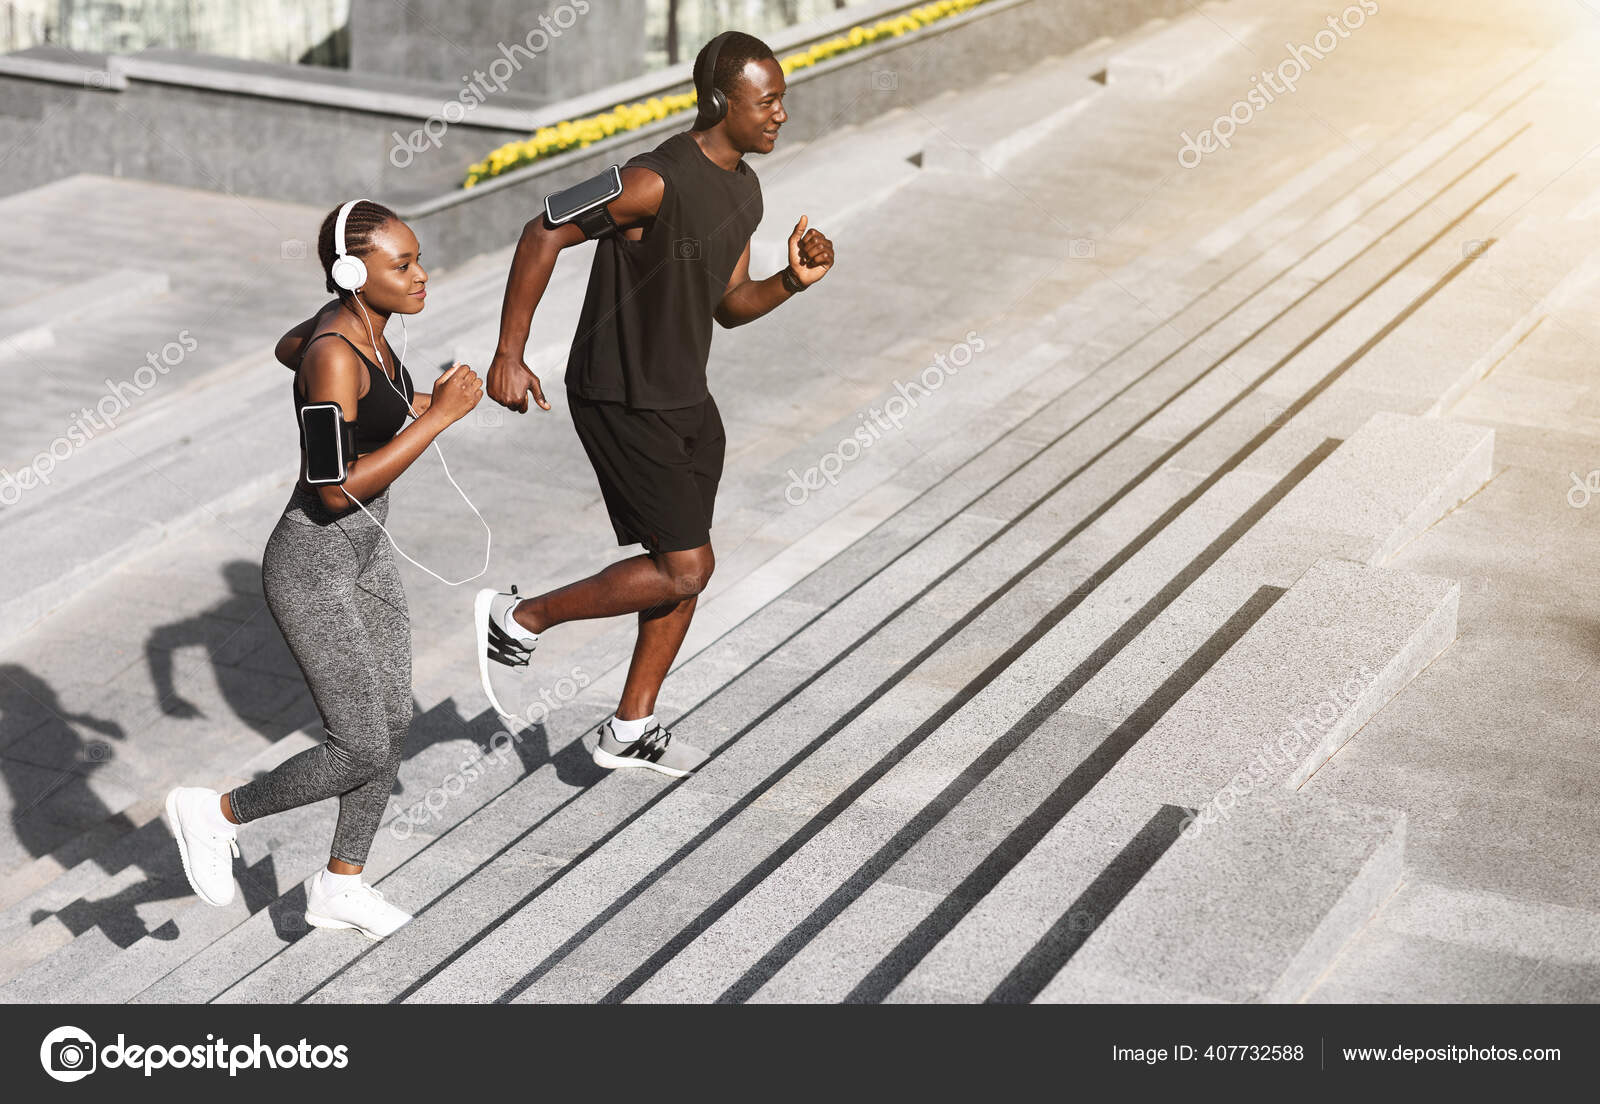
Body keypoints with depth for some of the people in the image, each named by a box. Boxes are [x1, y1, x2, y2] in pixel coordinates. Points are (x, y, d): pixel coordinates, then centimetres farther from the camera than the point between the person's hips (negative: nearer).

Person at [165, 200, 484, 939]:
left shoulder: (358, 321, 0)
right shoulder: (334, 354, -27)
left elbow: (287, 346, 23)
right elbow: (337, 489, -30)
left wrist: (400, 403, 19)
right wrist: (438, 416, -28)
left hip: (365, 552, 9)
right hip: (312, 569, -9)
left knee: (393, 723, 12)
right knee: (361, 753, -5)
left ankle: (340, 886, 28)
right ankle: (215, 815, 16)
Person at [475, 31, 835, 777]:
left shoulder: (744, 190, 5)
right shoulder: (656, 181, -24)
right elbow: (544, 236, -20)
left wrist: (793, 281, -7)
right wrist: (508, 355, -21)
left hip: (684, 397, 9)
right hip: (621, 405, -9)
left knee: (685, 567, 13)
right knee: (686, 568, -8)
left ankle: (630, 730, 27)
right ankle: (519, 618, 10)